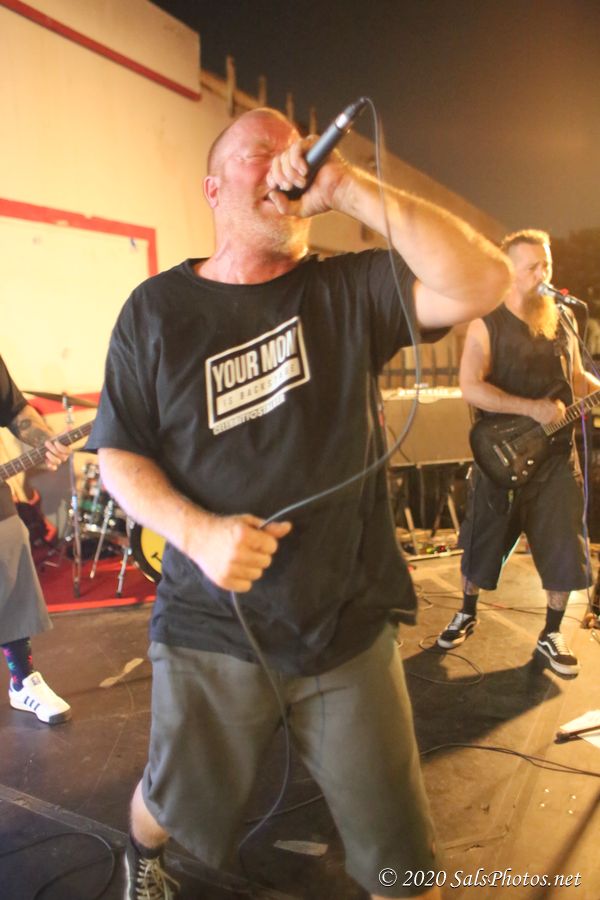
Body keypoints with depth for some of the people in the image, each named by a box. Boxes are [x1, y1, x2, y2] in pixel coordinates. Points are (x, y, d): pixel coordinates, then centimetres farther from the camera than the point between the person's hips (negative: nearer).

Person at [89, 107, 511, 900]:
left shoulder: (349, 290, -3)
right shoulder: (156, 309, -2)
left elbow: (483, 282, -17)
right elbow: (119, 455, -1)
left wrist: (350, 189, -20)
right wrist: (196, 531, -19)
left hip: (350, 628, 0)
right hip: (210, 631, 1)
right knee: (176, 804, 27)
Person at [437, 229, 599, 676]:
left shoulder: (562, 321, 9)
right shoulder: (486, 325, -8)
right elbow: (471, 388, -20)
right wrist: (532, 408, -26)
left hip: (557, 454, 4)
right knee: (484, 541, 9)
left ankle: (552, 634, 22)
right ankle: (468, 614, 31)